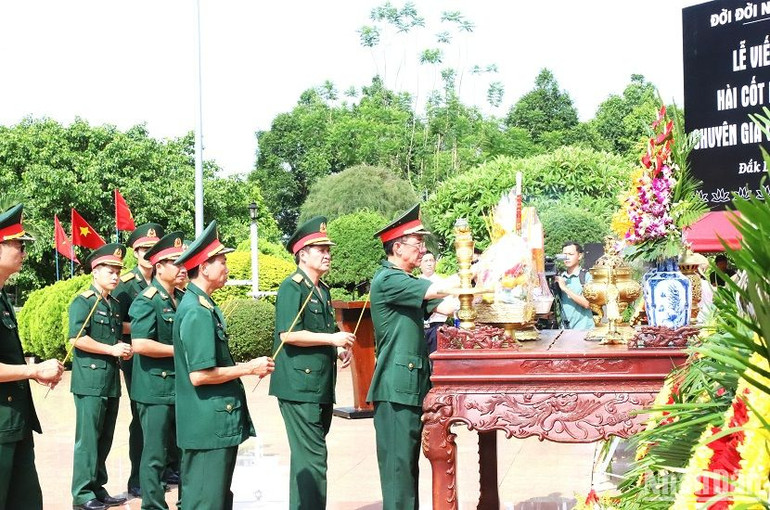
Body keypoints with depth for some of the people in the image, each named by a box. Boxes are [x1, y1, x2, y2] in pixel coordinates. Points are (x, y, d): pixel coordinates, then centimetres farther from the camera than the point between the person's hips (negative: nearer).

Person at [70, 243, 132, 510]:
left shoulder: (115, 304, 16)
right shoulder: (83, 302, -8)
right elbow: (76, 338, -19)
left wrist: (125, 350, 8)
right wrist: (111, 349, -16)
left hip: (111, 381, 8)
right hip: (90, 380, -8)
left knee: (104, 440, 12)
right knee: (88, 438, -5)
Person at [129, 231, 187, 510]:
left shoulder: (184, 298, 12)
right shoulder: (146, 301, -12)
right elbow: (140, 344, -23)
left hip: (183, 388, 8)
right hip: (156, 390, -8)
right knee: (156, 456, 0)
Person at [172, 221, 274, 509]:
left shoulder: (203, 306, 12)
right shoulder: (197, 312, -19)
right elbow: (199, 375, -23)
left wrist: (246, 367, 8)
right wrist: (248, 368, -14)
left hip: (215, 424, 10)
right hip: (209, 427, -10)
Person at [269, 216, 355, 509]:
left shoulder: (322, 290, 17)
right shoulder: (292, 287, -10)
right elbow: (288, 334, -20)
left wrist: (340, 349, 10)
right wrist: (332, 339, -17)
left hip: (321, 387, 9)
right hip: (299, 385, -9)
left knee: (307, 457, 15)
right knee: (312, 458, -9)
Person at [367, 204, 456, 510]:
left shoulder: (407, 282, 19)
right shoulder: (388, 280, -12)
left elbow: (446, 306, 11)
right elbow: (438, 289, -21)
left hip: (412, 383, 10)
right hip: (396, 386, -10)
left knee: (409, 459, 13)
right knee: (398, 461, -6)